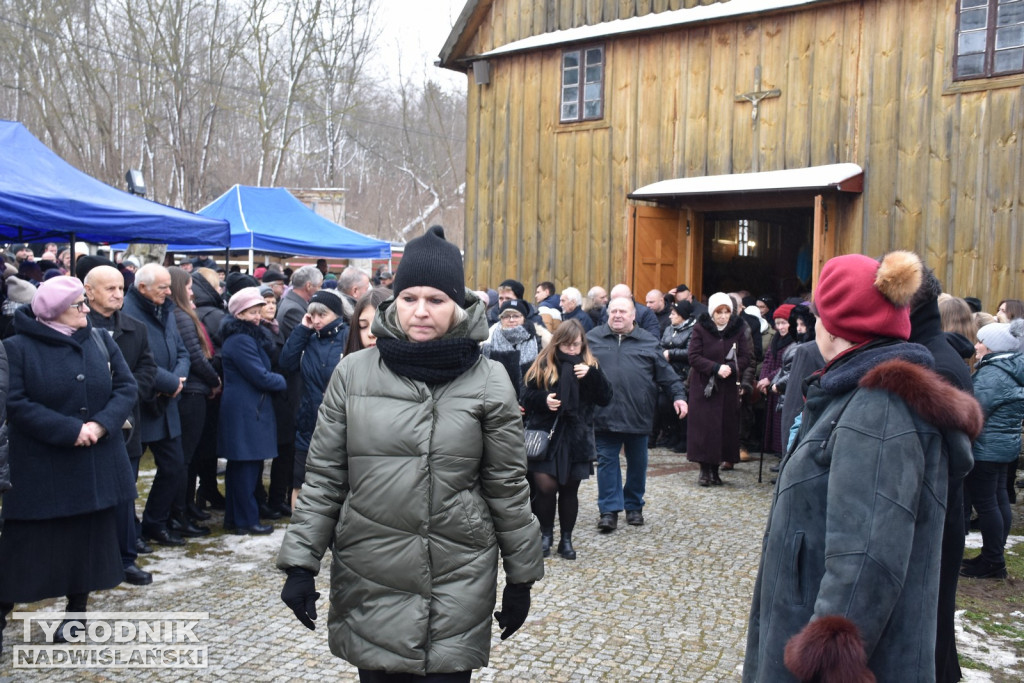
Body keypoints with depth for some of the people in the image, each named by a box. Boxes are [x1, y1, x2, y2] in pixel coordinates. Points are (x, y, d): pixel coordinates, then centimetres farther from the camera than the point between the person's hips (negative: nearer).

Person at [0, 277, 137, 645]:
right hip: (40, 467, -4)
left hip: (97, 463, 4)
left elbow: (126, 387, 2)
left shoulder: (101, 340, 5)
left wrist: (101, 424, -14)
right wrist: (70, 430, -20)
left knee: (89, 537, 10)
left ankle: (76, 611, 25)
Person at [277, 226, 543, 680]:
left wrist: (520, 578, 6)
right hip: (367, 580, 1)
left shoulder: (489, 382, -3)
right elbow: (323, 477, 4)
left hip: (458, 584, -1)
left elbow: (507, 486, 2)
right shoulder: (353, 374, -1)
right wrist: (301, 562, 1)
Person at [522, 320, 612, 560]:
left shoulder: (589, 365, 3)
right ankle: (546, 533, 16)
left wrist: (591, 374, -18)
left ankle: (566, 539, 24)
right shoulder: (542, 365, -1)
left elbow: (606, 399, -4)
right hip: (545, 435, -1)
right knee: (545, 486, -8)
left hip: (576, 439, 2)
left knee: (569, 489, 9)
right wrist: (543, 399, -18)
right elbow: (526, 398, 3)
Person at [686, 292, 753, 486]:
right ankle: (705, 469, 5)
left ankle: (715, 469, 12)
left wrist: (730, 368, -20)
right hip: (704, 386, -2)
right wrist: (716, 368, -22)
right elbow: (694, 357, -10)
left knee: (726, 427, 2)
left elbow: (747, 356, -2)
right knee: (704, 427, -3)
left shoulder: (739, 329, 1)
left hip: (729, 388, 2)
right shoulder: (700, 328, -5)